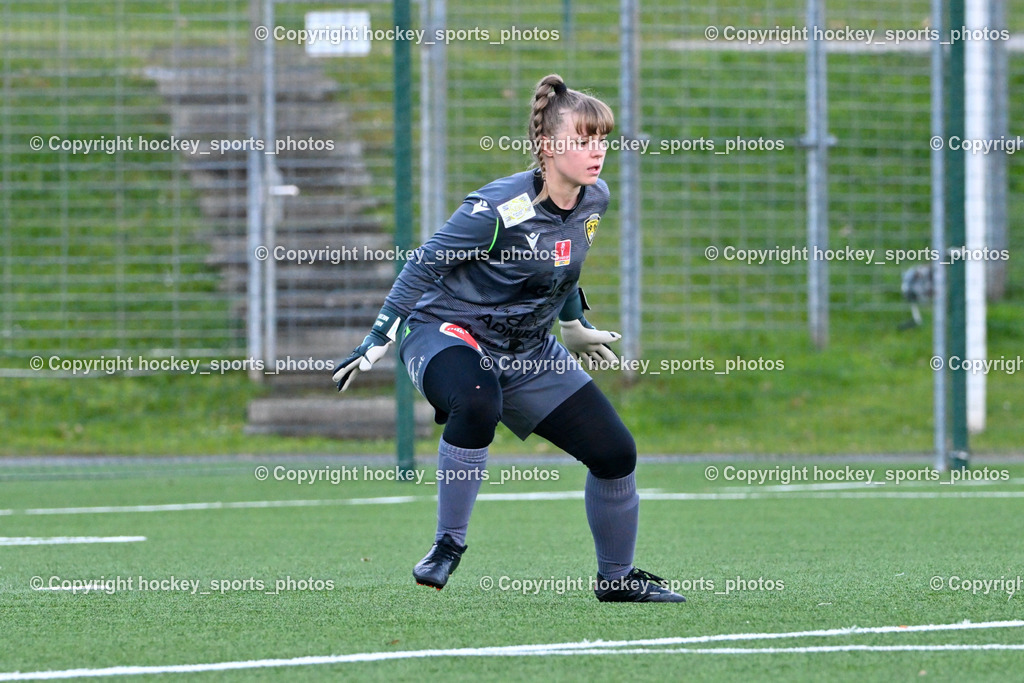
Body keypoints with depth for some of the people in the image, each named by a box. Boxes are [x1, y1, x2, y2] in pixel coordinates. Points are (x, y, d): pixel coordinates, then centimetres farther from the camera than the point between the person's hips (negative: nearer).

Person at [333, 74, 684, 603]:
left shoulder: (594, 200, -4)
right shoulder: (500, 209, -25)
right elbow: (423, 264, -15)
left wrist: (574, 326, 29)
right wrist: (376, 343, -13)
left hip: (528, 349, 7)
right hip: (447, 331, -7)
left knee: (615, 451, 1)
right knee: (478, 404, -41)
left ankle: (616, 578, 24)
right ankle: (449, 545, -23)